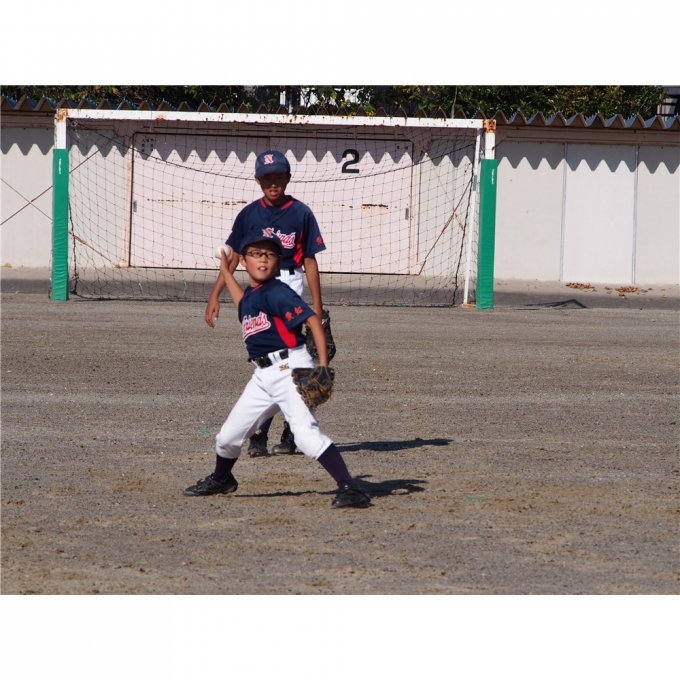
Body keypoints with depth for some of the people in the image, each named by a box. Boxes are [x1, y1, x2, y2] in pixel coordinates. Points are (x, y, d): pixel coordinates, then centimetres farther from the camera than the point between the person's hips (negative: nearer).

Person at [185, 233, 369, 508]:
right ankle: (221, 479, 45)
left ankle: (349, 488, -26)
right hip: (263, 375, 9)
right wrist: (225, 272, 45)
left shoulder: (276, 293, -11)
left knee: (305, 432, -23)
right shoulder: (250, 295, 14)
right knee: (229, 434, 17)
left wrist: (322, 366, -26)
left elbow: (312, 320, -18)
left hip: (289, 369, -9)